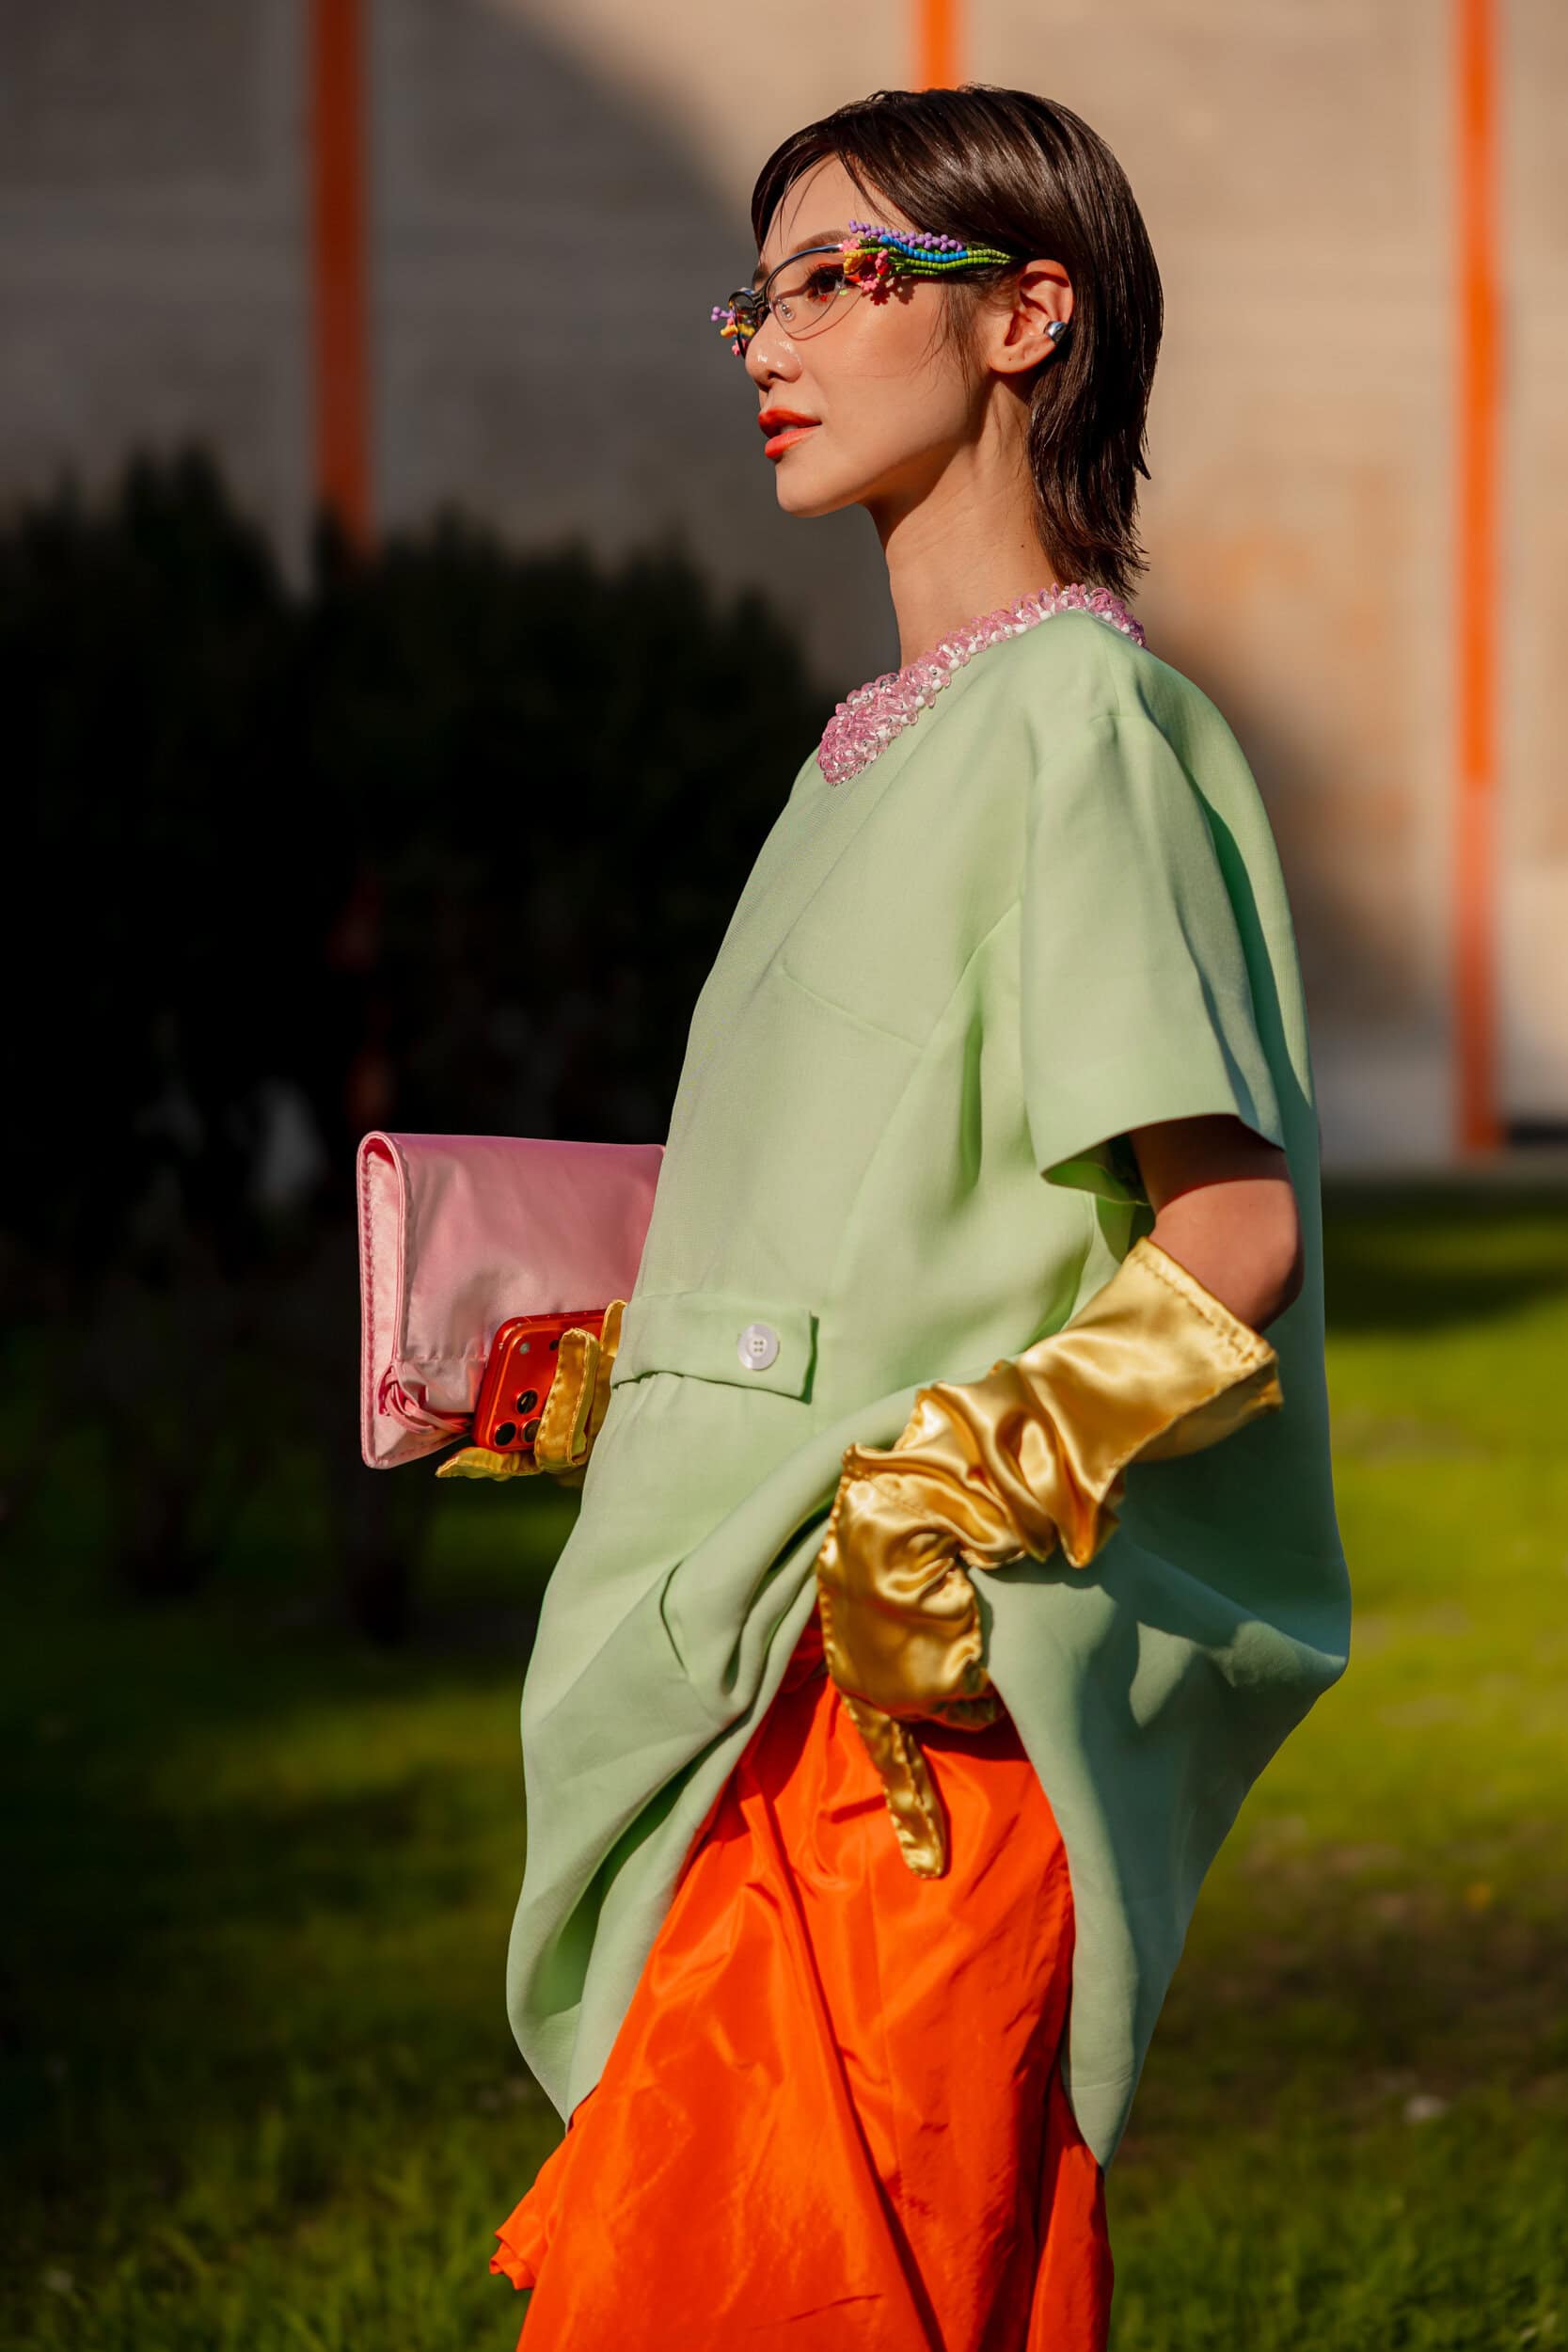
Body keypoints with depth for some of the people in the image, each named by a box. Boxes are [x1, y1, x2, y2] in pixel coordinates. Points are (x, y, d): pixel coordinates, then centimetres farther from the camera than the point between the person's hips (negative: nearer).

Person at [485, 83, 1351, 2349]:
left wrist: (943, 1493, -21)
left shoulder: (1077, 716, -10)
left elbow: (1237, 1238, -17)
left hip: (919, 1687, -9)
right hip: (789, 1674, 9)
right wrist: (629, 1370, 21)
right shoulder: (902, 735, 19)